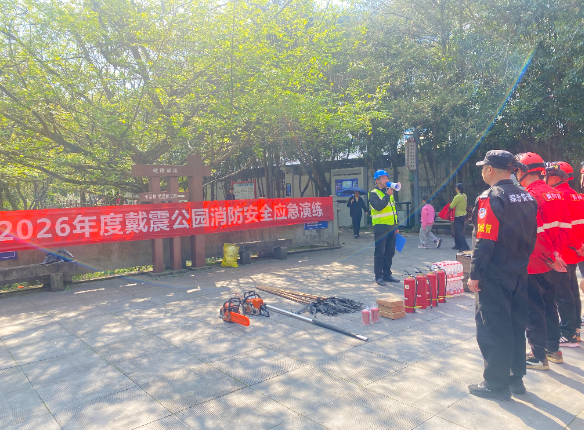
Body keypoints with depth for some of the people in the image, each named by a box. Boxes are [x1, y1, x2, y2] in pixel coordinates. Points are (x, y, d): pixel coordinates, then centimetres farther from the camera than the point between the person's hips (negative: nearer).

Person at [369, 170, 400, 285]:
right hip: (380, 227, -7)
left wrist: (396, 226, 20)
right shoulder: (373, 193, -7)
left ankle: (387, 275, 20)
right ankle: (378, 276, 3)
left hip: (391, 227, 8)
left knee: (390, 253, 11)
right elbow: (378, 206, -25)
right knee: (380, 253, -4)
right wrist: (387, 195, -22)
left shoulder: (389, 192, 18)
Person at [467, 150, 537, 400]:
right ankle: (516, 378, 29)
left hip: (494, 277, -8)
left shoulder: (491, 198, -16)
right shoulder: (527, 197, 8)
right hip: (519, 274, 8)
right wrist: (521, 262, 21)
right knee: (515, 325, 17)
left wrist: (474, 274, -15)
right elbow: (532, 236, 13)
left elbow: (485, 241, -21)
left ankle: (496, 385, 13)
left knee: (492, 328, 3)